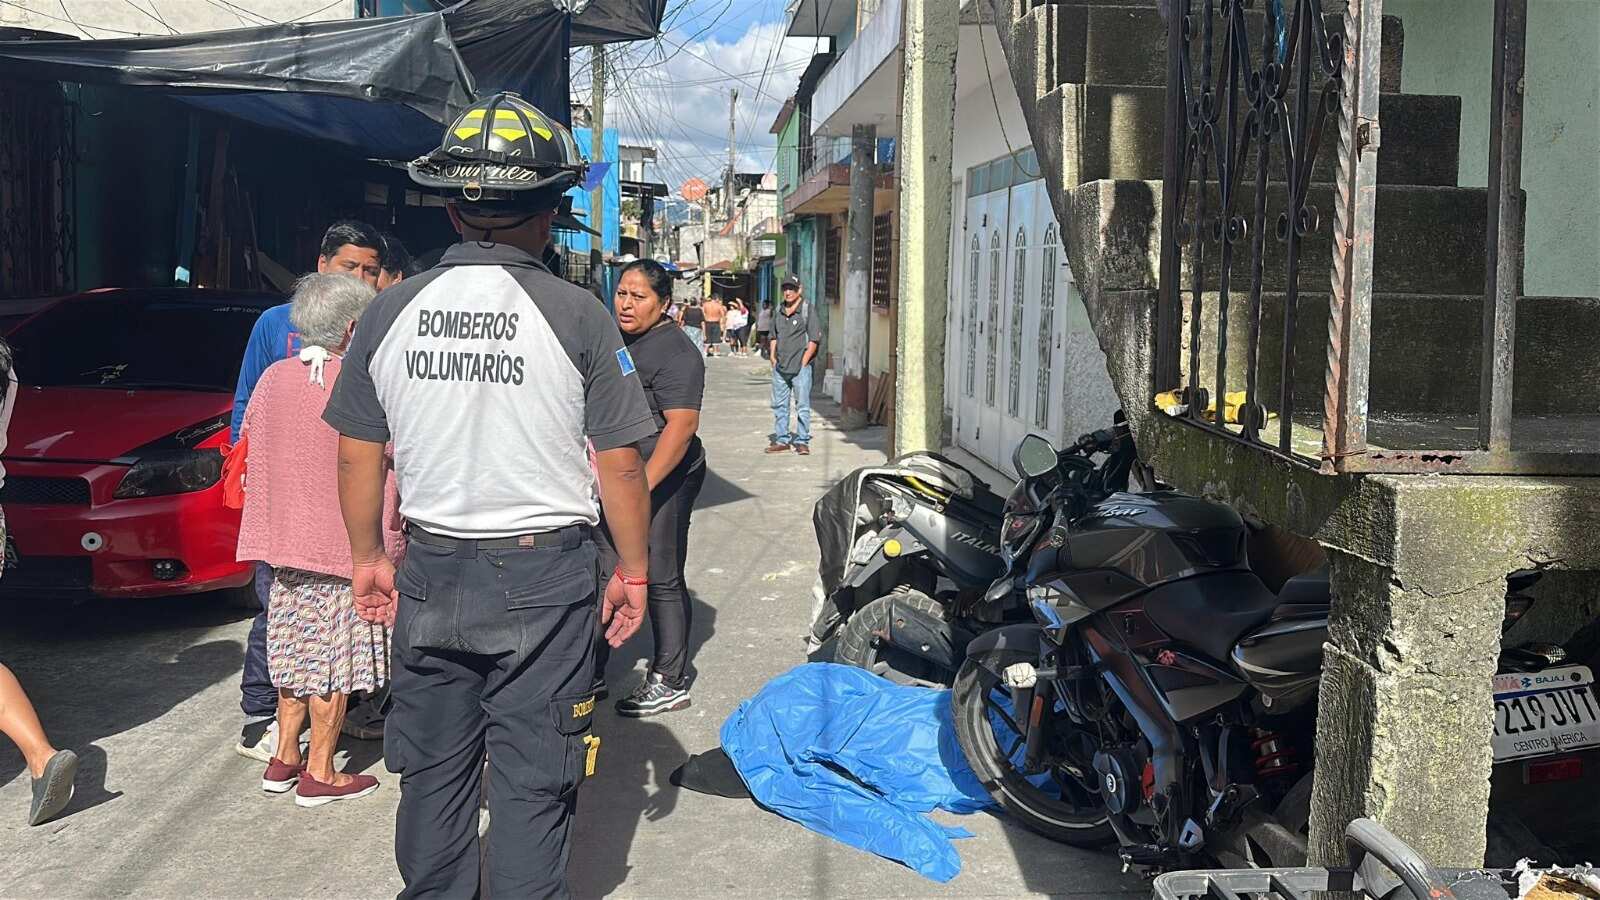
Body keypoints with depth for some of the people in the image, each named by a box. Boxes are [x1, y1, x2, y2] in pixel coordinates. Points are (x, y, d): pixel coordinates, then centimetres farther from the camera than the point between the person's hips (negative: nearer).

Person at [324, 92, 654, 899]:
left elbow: (358, 454, 5)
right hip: (543, 571, -3)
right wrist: (633, 571, 4)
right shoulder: (575, 315, -10)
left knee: (431, 770, 18)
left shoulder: (390, 312, 0)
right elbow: (620, 463, -8)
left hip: (430, 569, 4)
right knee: (531, 779, 7)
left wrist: (368, 557, 18)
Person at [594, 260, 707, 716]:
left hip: (663, 480, -9)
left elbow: (681, 426, -24)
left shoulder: (674, 352, -15)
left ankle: (670, 682, 12)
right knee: (602, 575, 11)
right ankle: (591, 674, 22)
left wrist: (642, 484, -29)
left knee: (662, 580, 0)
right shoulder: (616, 339, 13)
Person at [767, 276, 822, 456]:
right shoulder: (779, 311, 13)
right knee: (779, 405, 9)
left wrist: (803, 362, -10)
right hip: (780, 367, 6)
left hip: (800, 367, -6)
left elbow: (814, 339, -7)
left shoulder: (807, 310, -5)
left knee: (802, 405, -1)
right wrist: (773, 357, 9)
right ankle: (781, 439, 18)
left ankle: (802, 441, 5)